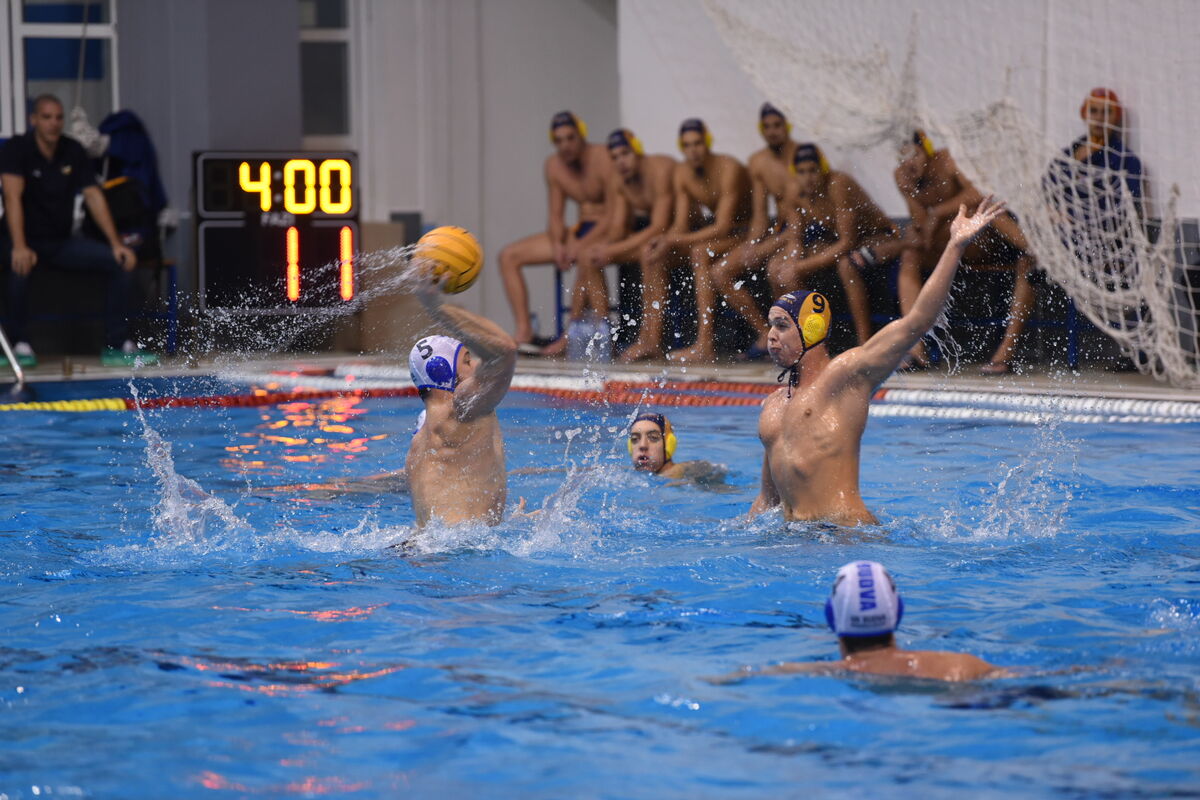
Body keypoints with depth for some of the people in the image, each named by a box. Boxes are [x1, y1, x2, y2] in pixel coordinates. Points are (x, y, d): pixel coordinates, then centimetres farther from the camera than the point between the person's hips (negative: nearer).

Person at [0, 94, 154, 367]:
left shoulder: (73, 152, 5)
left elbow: (93, 197, 3)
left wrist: (116, 243, -7)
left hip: (61, 242, 6)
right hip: (26, 240, -6)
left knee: (122, 263, -11)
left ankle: (117, 345, -8)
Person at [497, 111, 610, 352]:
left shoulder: (602, 158, -16)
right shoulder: (554, 165, 6)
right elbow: (556, 216, 9)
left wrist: (581, 244, -27)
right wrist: (557, 244, -13)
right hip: (580, 230, 8)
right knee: (509, 256, -2)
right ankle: (523, 332, -10)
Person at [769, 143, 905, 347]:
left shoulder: (839, 185, -31)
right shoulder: (794, 190, -13)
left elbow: (847, 243, -32)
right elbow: (795, 241, -5)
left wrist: (802, 267, -33)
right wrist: (791, 268, -27)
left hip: (880, 237, -7)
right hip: (837, 240, 7)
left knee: (847, 264, -39)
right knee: (777, 267, -6)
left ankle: (865, 343, -32)